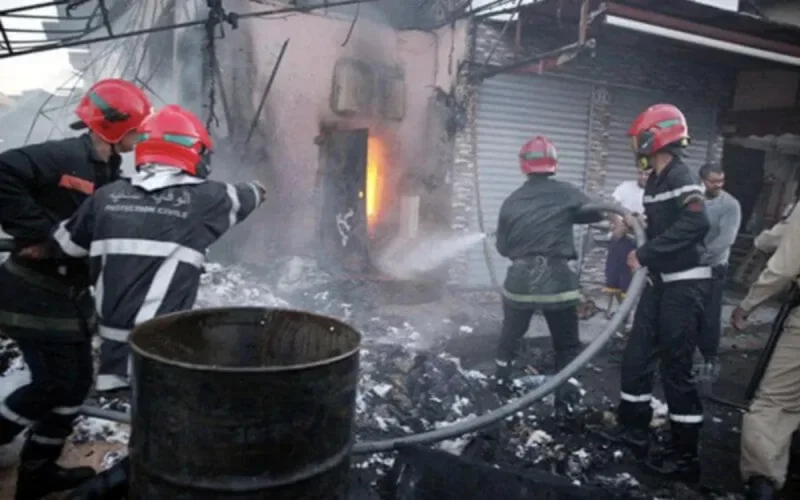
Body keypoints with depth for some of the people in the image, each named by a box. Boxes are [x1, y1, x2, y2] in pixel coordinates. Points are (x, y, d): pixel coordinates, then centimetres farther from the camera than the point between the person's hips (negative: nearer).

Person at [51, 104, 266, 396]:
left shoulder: (107, 196, 4)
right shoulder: (204, 198, -6)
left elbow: (64, 244, 14)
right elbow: (239, 199, 16)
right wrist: (256, 191, 39)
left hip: (112, 339, 5)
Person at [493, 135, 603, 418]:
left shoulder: (512, 201, 4)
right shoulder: (566, 193, -3)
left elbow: (502, 247, 8)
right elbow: (596, 214, 8)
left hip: (520, 279, 3)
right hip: (557, 279, -3)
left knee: (511, 334, 25)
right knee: (568, 345, 11)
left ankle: (501, 380, 39)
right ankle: (563, 400, 8)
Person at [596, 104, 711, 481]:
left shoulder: (681, 178, -15)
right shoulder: (656, 181, 13)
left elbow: (695, 224, -30)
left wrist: (645, 254, -25)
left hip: (685, 285, -9)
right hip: (660, 282, 9)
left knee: (674, 366, -4)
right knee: (637, 354, 14)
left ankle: (684, 455, 9)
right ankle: (633, 427, 29)